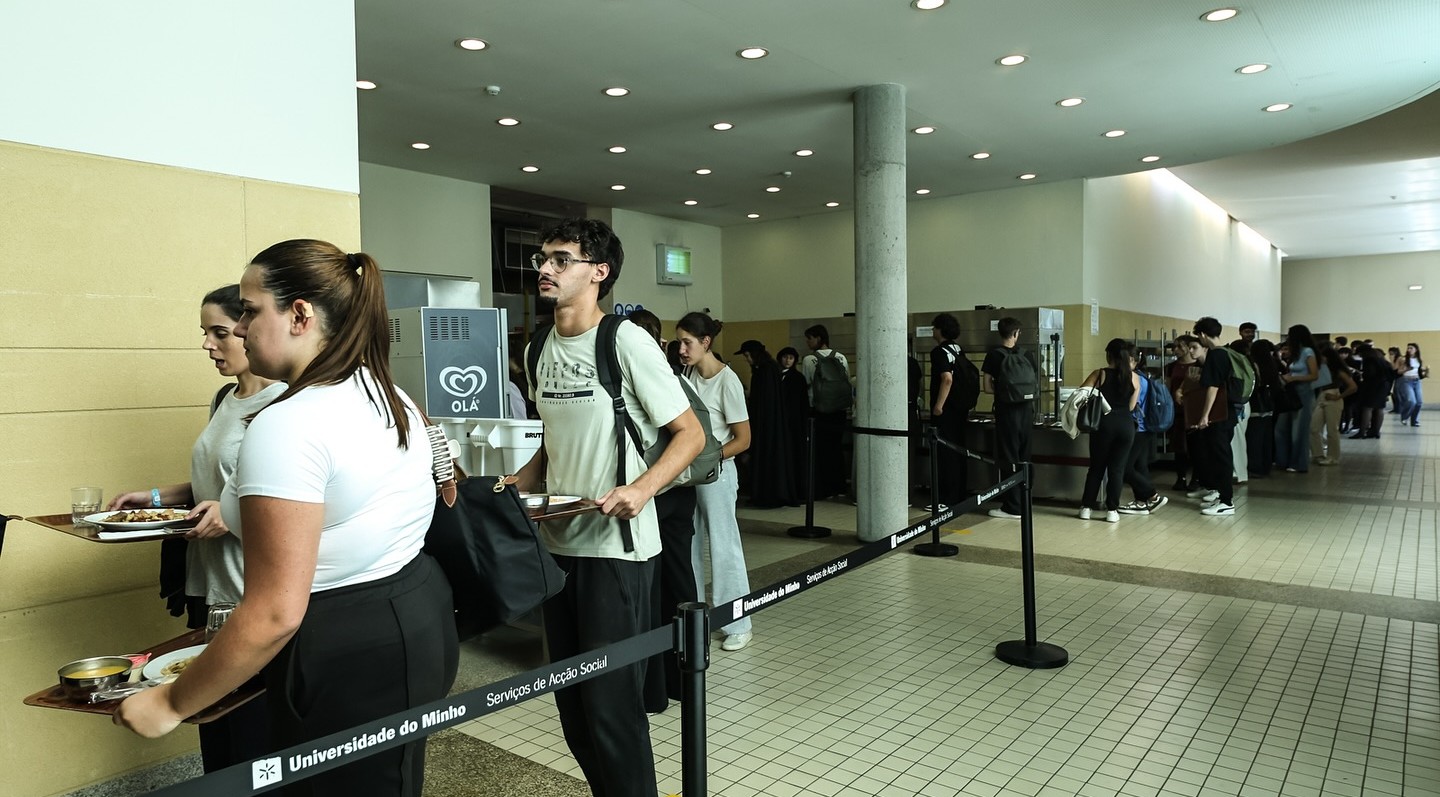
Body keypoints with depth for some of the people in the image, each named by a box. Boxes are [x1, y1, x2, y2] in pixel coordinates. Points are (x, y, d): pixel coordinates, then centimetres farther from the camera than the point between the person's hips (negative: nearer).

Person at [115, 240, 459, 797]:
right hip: (419, 616, 9)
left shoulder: (288, 424, -23)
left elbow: (275, 614, -24)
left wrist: (170, 704, -11)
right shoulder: (389, 396, 5)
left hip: (350, 652, -9)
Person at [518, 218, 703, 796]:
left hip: (615, 546, -7)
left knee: (611, 702, -2)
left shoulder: (627, 341, -11)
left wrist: (641, 489, -25)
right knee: (570, 699, 17)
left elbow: (690, 433, -11)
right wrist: (515, 488, 5)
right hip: (556, 542, 7)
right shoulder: (541, 350, 9)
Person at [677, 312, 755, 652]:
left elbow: (743, 439, -12)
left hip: (715, 472, -7)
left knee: (723, 547, 0)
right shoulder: (688, 373, 5)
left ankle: (738, 626, 12)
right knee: (689, 545, 12)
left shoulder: (727, 381, -14)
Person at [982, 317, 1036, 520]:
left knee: (1008, 459, 0)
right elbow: (1035, 385, 6)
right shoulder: (1026, 356, 6)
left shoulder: (994, 355, -6)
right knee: (1023, 458, 13)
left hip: (1007, 411, -4)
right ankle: (1023, 502, 21)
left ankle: (1012, 508, 2)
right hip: (1026, 410, 5)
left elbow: (988, 387, -6)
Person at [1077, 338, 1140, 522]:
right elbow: (1131, 406, 7)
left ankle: (1086, 507, 13)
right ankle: (1112, 510, 7)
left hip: (1104, 423, -1)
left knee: (1096, 467, 10)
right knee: (1117, 468, 7)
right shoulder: (1134, 378, 2)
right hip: (1126, 425, 1)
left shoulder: (1100, 374, -5)